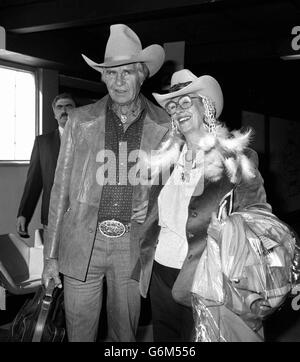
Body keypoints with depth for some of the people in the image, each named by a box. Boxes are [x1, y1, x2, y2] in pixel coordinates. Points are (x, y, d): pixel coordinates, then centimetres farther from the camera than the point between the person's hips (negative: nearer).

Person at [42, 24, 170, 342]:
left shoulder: (164, 125, 2)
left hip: (133, 245, 1)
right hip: (82, 244, 0)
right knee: (79, 331, 9)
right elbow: (61, 188, 2)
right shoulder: (81, 121, 1)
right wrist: (51, 256, 1)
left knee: (125, 332, 13)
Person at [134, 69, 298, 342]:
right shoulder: (168, 158, 6)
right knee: (163, 338, 19)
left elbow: (258, 221, -6)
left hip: (201, 284, -5)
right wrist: (145, 264, 12)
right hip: (159, 274, 5)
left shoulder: (237, 160, -9)